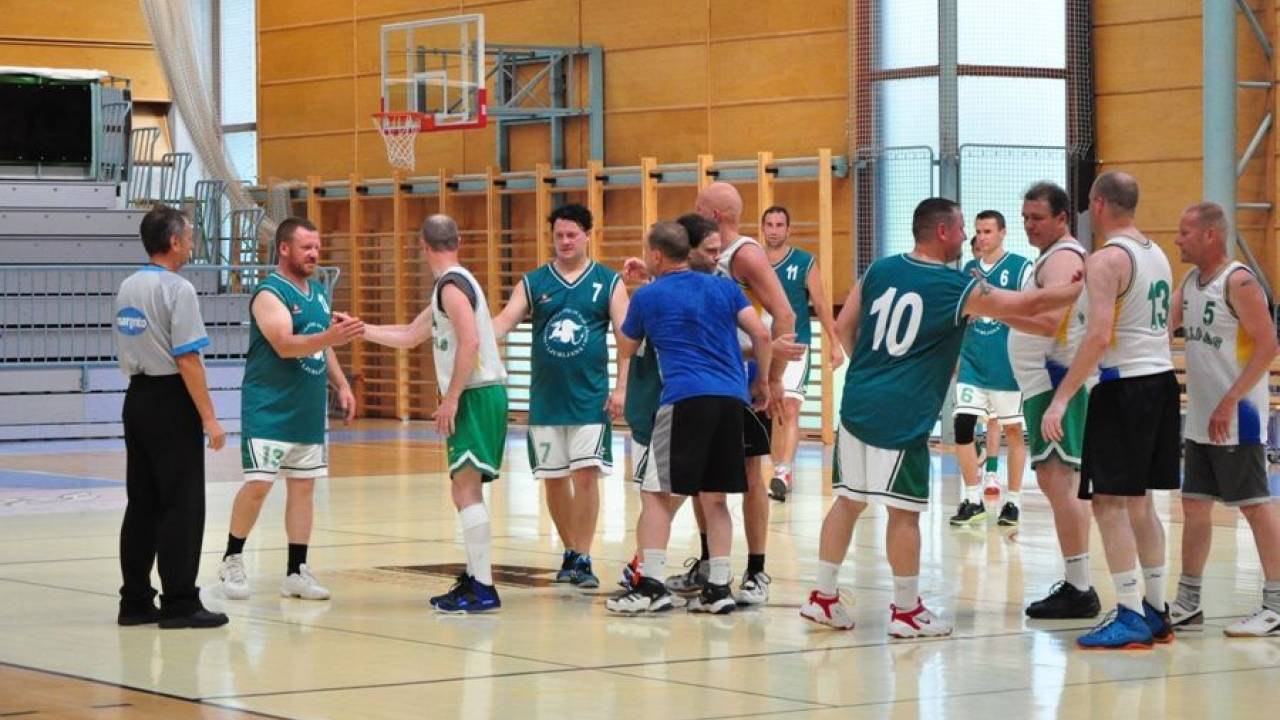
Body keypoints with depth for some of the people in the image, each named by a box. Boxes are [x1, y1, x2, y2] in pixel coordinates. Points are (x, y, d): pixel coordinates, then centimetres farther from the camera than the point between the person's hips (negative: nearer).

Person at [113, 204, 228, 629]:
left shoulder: (127, 289, 11)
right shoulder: (177, 290, -14)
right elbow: (187, 359, -18)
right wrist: (209, 418, -15)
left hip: (137, 398, 8)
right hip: (171, 402, -8)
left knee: (141, 503, 11)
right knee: (182, 506, -3)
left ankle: (135, 601, 13)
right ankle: (179, 603, -3)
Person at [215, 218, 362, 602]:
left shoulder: (319, 292, 13)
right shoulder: (269, 294, -13)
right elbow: (285, 345, -26)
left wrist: (341, 385, 13)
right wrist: (330, 337, -38)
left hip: (309, 410, 8)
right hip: (269, 409, -8)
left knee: (303, 485, 7)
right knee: (258, 484, -10)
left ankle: (296, 572, 11)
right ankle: (232, 561, 7)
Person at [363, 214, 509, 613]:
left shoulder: (451, 284, -11)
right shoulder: (452, 283, 20)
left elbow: (470, 343, -23)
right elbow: (410, 335, 30)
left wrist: (451, 399, -21)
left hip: (476, 395, -10)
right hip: (476, 397, 10)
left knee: (466, 488, -12)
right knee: (465, 488, 15)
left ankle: (483, 589, -14)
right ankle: (474, 577, 21)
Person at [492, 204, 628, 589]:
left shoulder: (608, 282, 2)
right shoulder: (533, 282, 6)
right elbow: (505, 321, -4)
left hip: (590, 397, -3)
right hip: (546, 399, 3)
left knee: (586, 473, -9)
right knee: (553, 479, 8)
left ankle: (583, 558, -3)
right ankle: (570, 553, 24)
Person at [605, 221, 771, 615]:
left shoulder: (647, 296, 10)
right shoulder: (724, 287, 17)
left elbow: (626, 349, 24)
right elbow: (761, 335, 7)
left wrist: (621, 387, 43)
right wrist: (762, 381, 19)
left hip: (685, 398, -4)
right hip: (732, 397, 4)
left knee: (656, 492, 1)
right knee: (715, 498, 11)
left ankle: (651, 584, -7)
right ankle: (718, 587, 8)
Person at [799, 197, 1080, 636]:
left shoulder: (879, 271, 8)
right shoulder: (958, 289, -6)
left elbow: (843, 328, 13)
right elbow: (1028, 305, 1)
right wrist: (1081, 291, 14)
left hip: (857, 402, 6)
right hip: (904, 415, -6)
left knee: (848, 499, 14)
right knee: (904, 510, 1)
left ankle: (824, 597, 17)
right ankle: (906, 611, 8)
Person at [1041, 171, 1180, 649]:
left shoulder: (1107, 260, -13)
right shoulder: (1157, 254, 14)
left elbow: (1098, 337, -22)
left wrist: (1061, 399, -22)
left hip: (1124, 385, -9)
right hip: (1162, 380, 9)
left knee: (1110, 502, -5)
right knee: (1139, 502, 16)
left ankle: (1130, 617, -8)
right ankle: (1155, 611, 19)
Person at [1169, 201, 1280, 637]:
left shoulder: (1239, 282, -15)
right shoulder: (1190, 283, 11)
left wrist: (1230, 402, -22)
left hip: (1237, 419, -9)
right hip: (1200, 420, 9)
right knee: (1194, 506, 11)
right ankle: (1187, 605, 18)